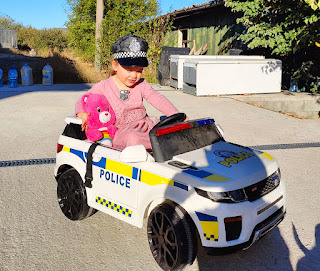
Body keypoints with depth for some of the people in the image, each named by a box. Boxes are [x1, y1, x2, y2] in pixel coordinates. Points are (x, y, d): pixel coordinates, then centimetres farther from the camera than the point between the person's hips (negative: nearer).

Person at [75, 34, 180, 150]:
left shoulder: (141, 85, 8)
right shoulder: (104, 87, 2)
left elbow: (158, 99, -2)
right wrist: (83, 114, -19)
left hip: (145, 126, 4)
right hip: (120, 131, -4)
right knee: (132, 138, -38)